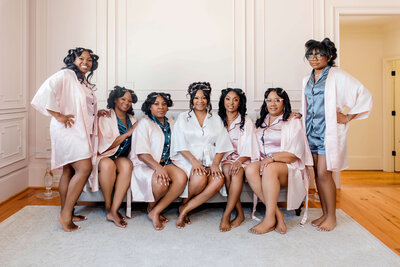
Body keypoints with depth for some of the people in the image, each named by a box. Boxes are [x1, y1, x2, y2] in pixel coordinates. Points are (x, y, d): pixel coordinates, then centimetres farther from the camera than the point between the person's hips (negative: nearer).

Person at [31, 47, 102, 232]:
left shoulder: (85, 82, 21)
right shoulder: (66, 75, -7)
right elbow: (46, 92, -21)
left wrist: (96, 113, 13)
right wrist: (58, 115, -19)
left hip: (81, 132, 9)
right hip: (68, 130, -9)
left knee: (69, 171, 10)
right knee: (84, 168, -18)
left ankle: (66, 214, 18)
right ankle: (66, 213, -7)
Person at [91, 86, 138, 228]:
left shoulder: (132, 120, 15)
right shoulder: (105, 118, -1)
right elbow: (106, 145, -11)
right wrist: (127, 133, -12)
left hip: (121, 157, 4)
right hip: (104, 157, -3)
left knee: (126, 164, -33)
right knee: (108, 164, -38)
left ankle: (114, 211, -30)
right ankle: (108, 207, -18)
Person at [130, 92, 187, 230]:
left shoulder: (169, 124, 17)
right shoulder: (145, 123, -2)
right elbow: (141, 154, -13)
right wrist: (158, 167, -28)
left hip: (165, 163, 6)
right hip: (144, 165, -5)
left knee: (182, 177, -26)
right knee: (161, 182, -35)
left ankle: (155, 212, -14)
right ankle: (150, 207, 0)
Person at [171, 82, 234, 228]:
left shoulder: (216, 120, 17)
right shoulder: (183, 117, 10)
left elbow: (221, 145, 9)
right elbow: (181, 145, -1)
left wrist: (215, 164, -9)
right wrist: (194, 161, -16)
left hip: (208, 161, 3)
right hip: (187, 159, -2)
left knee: (218, 181, -29)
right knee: (200, 178, -34)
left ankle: (185, 210, -16)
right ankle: (185, 204, -2)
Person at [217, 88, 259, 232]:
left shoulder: (247, 122, 6)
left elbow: (249, 149, -3)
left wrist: (239, 161, -22)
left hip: (242, 158, -2)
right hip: (224, 158, 2)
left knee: (237, 171, -35)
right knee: (227, 169, -33)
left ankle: (226, 215, -33)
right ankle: (240, 213, -26)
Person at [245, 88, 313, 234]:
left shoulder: (293, 122, 4)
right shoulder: (262, 122, 22)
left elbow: (295, 154, -6)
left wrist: (272, 158, -19)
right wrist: (261, 159, -3)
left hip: (289, 167, -4)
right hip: (265, 162, 4)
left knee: (269, 169, -37)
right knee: (250, 169, -29)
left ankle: (270, 218, -28)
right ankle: (278, 214, -25)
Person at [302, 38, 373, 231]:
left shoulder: (337, 76, -5)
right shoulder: (307, 80, 16)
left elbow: (365, 96, -6)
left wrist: (348, 117, -7)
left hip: (329, 131, -6)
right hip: (312, 132, 6)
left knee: (324, 173, -9)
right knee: (317, 174, 7)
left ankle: (332, 217, 6)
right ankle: (325, 214, 19)